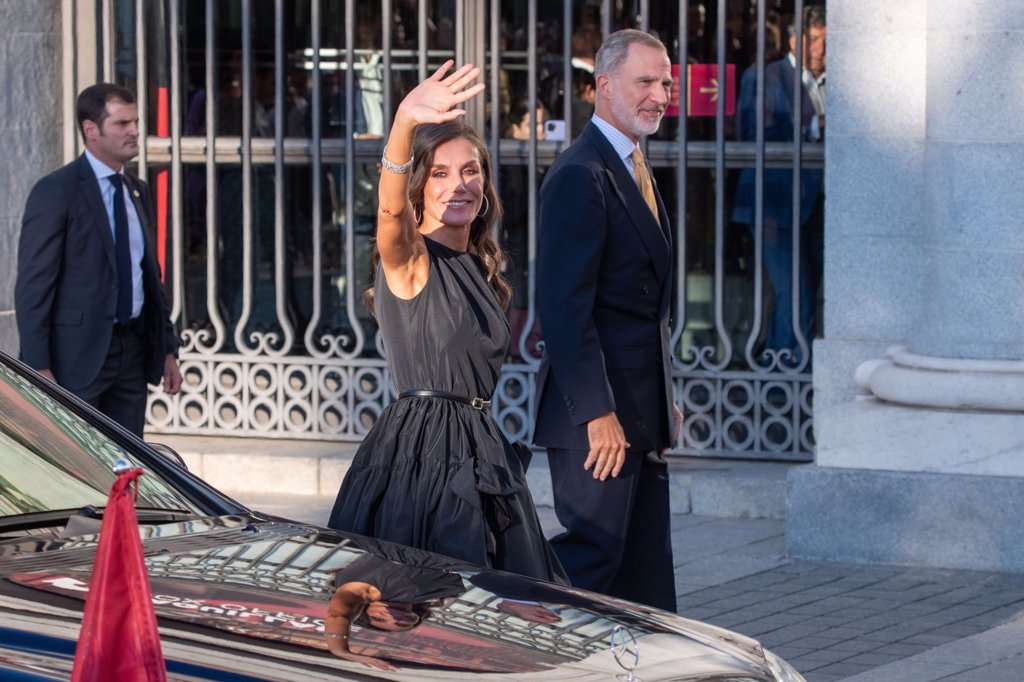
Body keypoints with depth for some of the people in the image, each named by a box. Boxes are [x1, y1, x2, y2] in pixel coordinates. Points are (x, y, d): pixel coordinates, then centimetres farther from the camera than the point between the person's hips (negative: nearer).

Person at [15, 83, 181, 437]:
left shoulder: (138, 191, 14)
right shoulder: (56, 192, -9)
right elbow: (32, 287, -12)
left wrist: (167, 350, 16)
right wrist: (38, 368, -17)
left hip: (133, 350, 7)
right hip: (77, 354, -7)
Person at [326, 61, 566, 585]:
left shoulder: (479, 267, 16)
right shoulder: (410, 260, -8)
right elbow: (391, 209, -32)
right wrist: (404, 126, -50)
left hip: (478, 455, 8)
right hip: (420, 456, -8)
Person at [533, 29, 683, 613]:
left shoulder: (633, 171, 18)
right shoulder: (581, 176, -15)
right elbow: (565, 307, -20)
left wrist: (665, 400, 18)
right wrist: (596, 413, -23)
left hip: (640, 411, 10)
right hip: (600, 412, -10)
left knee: (645, 565, 12)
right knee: (593, 553, -10)